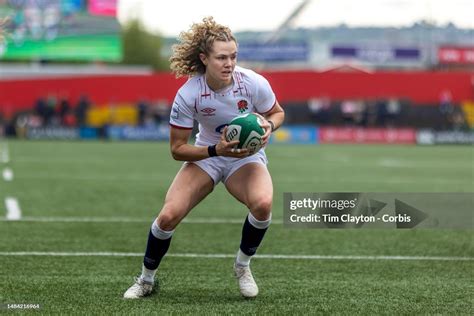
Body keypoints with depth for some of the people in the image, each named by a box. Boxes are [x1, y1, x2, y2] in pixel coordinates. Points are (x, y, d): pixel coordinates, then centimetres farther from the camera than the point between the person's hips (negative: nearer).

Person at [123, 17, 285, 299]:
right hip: (206, 156, 0)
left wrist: (268, 125, -25)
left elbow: (278, 113, -1)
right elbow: (177, 149, -14)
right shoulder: (188, 95, -23)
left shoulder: (253, 83, -22)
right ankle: (147, 279, 10)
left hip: (246, 156, 0)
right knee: (168, 216, -19)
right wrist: (216, 150, -29)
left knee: (263, 203, -33)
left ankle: (243, 266, -4)